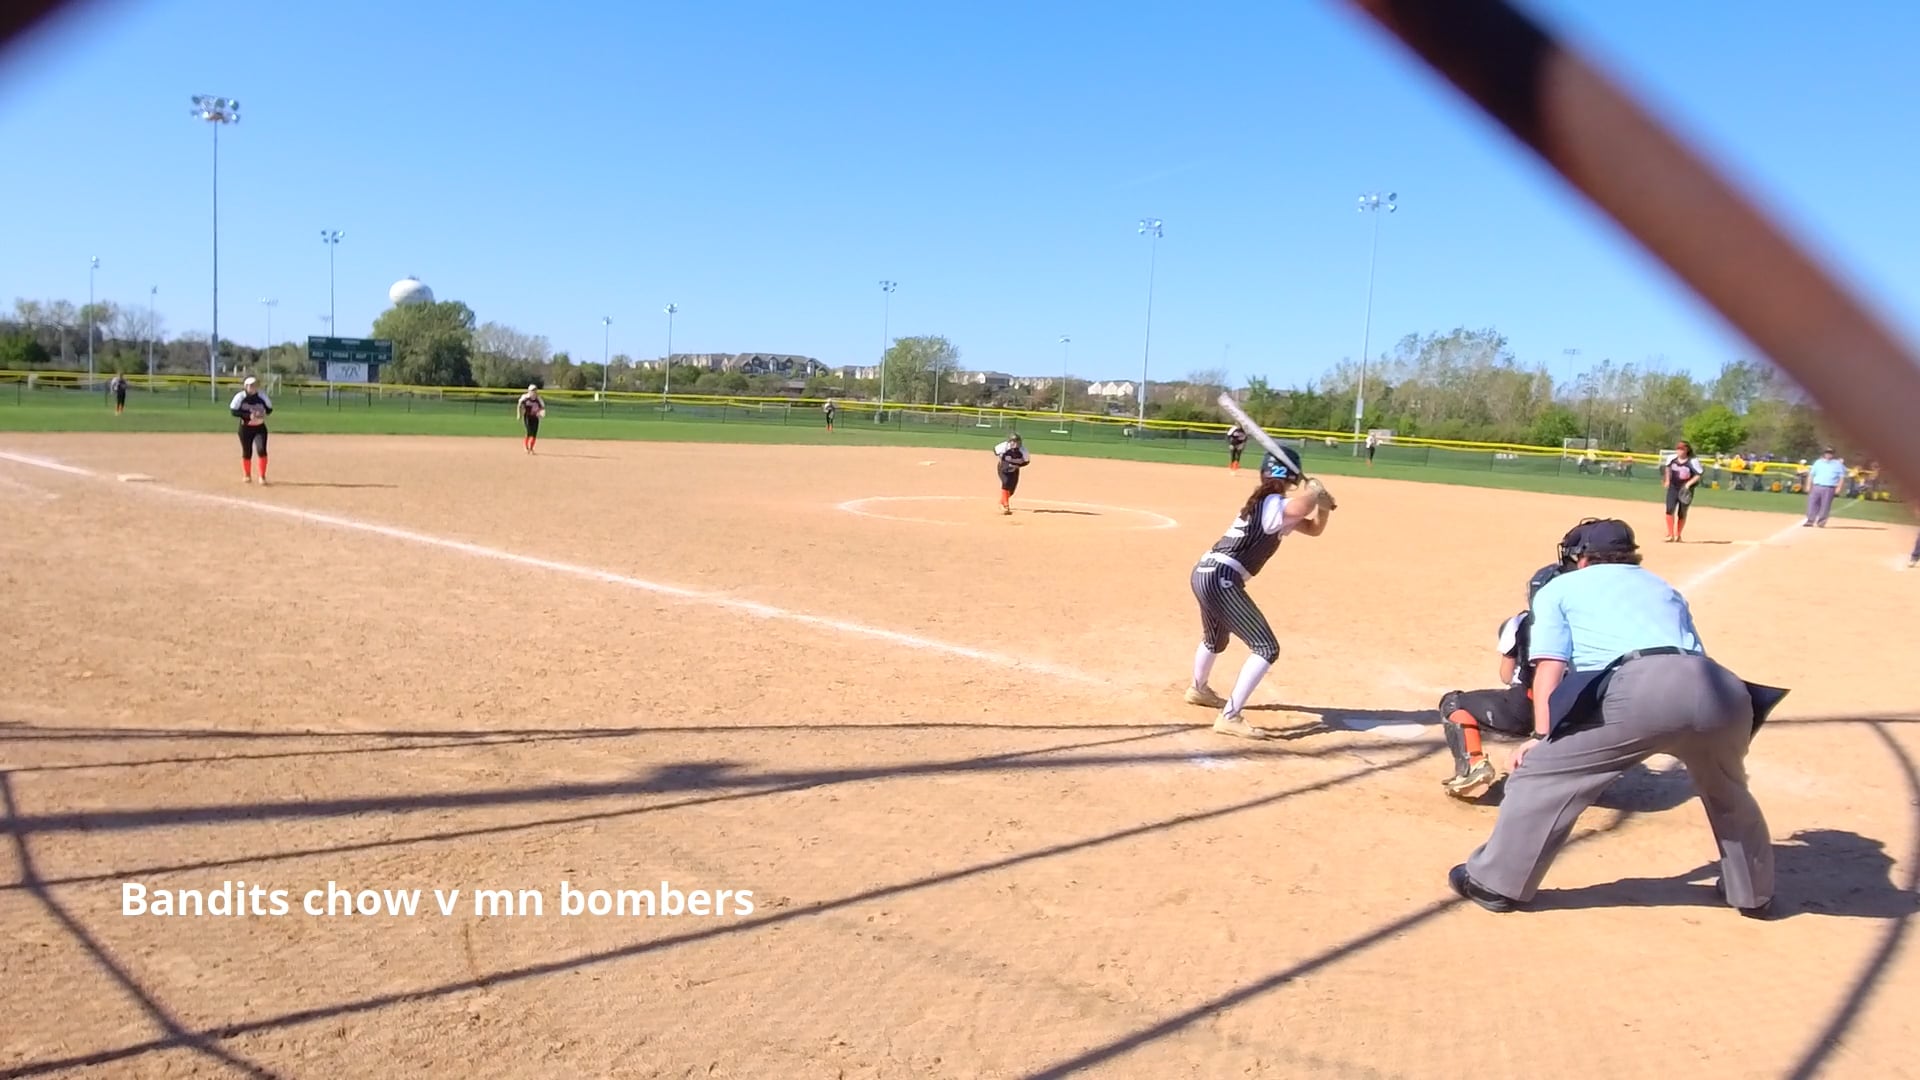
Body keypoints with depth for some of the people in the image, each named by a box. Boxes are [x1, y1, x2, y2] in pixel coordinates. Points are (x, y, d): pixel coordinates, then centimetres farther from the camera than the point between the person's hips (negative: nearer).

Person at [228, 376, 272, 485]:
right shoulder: (240, 396, -9)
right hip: (245, 428, -1)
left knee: (261, 450, -14)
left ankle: (262, 477, -4)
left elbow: (269, 409, 6)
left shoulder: (262, 395, -3)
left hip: (260, 428, 1)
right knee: (247, 453, 7)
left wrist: (264, 413, -17)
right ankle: (248, 476, 28)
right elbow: (233, 411, -12)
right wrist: (249, 416, -23)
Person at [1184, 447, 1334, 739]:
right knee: (1267, 648, -11)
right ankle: (1229, 717, -15)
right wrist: (1316, 492, -13)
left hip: (1204, 573, 10)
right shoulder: (1273, 504, -10)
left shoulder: (1263, 504, 18)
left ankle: (1197, 690, 58)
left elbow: (1313, 528, 24)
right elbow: (1301, 507, -35)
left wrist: (1323, 508, 4)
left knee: (1215, 640, 34)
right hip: (1221, 578, -10)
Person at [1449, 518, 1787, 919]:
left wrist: (1541, 737, 7)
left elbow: (1550, 666, 12)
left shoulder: (1559, 588, 25)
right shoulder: (1664, 587, 39)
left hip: (1640, 688, -5)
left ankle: (1495, 882, 11)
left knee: (1540, 771, 9)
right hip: (1717, 690, 6)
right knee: (1727, 789, 34)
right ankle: (1754, 893, 46)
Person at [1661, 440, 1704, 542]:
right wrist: (1667, 480, 18)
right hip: (1673, 487, 3)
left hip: (1685, 491, -3)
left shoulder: (1692, 461, -16)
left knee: (1682, 513, 6)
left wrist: (1689, 483, -21)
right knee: (1670, 509, -12)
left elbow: (1699, 474, -11)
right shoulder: (1672, 458, -3)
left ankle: (1678, 535, 23)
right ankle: (1670, 535, -9)